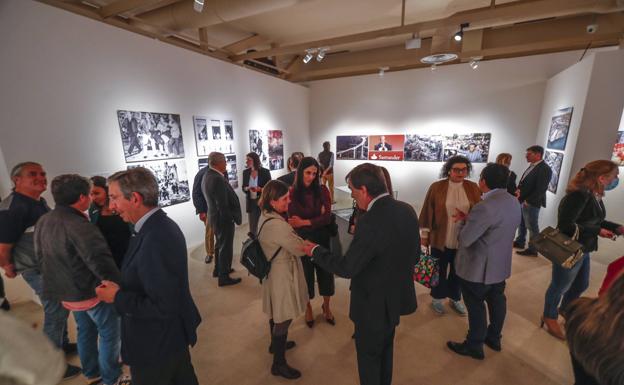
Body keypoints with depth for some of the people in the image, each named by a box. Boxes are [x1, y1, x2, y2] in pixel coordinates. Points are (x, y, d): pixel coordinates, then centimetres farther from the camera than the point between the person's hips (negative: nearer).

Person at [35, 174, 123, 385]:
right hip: (92, 291, -9)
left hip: (67, 291, 9)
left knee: (85, 331, 26)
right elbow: (101, 263, -32)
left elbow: (41, 255, 12)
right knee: (109, 334, 11)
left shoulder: (43, 221, 0)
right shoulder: (79, 225, -29)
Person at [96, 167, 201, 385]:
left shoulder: (155, 240, -33)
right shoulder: (162, 225, -3)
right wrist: (122, 288, -1)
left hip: (157, 345, -8)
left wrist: (118, 297, -20)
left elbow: (163, 307, -30)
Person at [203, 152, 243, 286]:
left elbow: (211, 199, 9)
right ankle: (224, 277, 19)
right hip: (223, 218, -10)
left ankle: (218, 269, 42)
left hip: (215, 216, 10)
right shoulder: (218, 179, -27)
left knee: (220, 244, 25)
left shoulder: (207, 176, 5)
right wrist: (232, 218, -15)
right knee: (225, 247, 5)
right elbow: (223, 205, -26)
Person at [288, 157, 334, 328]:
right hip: (302, 239, -2)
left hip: (322, 238, 2)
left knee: (325, 271, 16)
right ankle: (308, 307, 43)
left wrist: (305, 222, -23)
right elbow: (292, 220, -13)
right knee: (306, 273, 16)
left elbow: (327, 217, -13)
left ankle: (326, 306, 43)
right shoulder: (292, 192, -13)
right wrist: (317, 218, -18)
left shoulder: (322, 190, -8)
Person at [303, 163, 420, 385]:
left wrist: (316, 251, -11)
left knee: (368, 355, 19)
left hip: (374, 304, -8)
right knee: (385, 349, 30)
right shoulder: (407, 210, -7)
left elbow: (346, 268, -25)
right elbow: (415, 254, 4)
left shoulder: (370, 222, -32)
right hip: (397, 296, 8)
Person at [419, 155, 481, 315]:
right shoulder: (436, 187, -9)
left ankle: (455, 298, 40)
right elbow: (427, 211, -6)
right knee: (439, 270, 14)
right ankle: (437, 298, 34)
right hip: (440, 239, -2)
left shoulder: (473, 188, -1)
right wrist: (424, 233, -5)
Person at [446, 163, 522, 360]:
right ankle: (494, 338, 44)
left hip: (478, 267, -9)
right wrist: (470, 219, 3)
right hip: (501, 264, 9)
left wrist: (462, 221, -8)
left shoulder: (485, 206, -30)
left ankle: (474, 346, 28)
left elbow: (465, 240, -26)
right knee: (497, 300, 24)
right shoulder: (514, 202, 1)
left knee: (476, 306, 9)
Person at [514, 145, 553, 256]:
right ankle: (519, 242, 34)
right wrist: (519, 189, 1)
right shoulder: (532, 166, 11)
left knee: (532, 227, 3)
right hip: (522, 201, 8)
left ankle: (532, 250, 15)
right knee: (521, 223, 19)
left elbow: (540, 189, -20)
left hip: (531, 203, -8)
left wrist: (527, 201, -18)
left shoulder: (545, 169, -16)